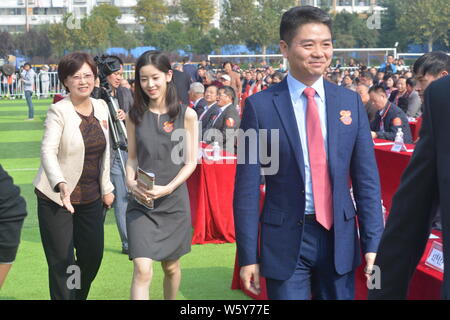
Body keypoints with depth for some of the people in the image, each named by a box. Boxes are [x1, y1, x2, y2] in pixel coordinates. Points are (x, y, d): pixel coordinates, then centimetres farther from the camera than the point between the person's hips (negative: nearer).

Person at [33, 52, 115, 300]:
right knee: (61, 262, -2)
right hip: (56, 198, -5)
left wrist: (106, 188, 12)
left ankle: (79, 297, 35)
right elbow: (48, 151, -25)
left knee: (93, 256, 13)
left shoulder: (101, 107, 4)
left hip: (91, 198, 6)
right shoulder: (58, 111, -13)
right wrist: (61, 184, -41)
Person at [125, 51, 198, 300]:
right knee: (142, 270, -12)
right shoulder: (135, 115, 3)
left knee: (171, 266, 16)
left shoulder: (186, 115, -3)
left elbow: (191, 161, -3)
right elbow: (132, 158, 9)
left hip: (174, 201, 0)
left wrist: (168, 188, -17)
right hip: (141, 203, 0)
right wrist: (130, 181, -12)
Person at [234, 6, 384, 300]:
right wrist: (248, 255, -7)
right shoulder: (260, 106, -6)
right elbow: (247, 187, -5)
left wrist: (373, 243, 0)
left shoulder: (350, 102, 3)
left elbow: (367, 179, 4)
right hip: (285, 240, -3)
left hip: (340, 237, 3)